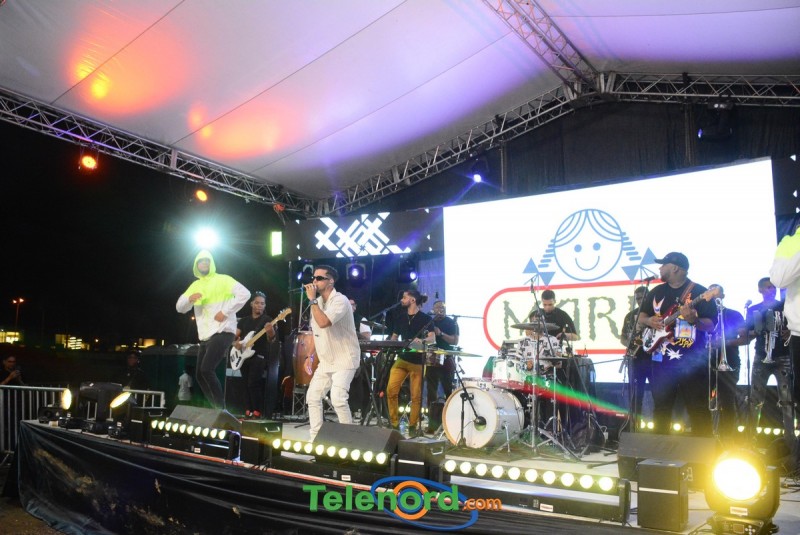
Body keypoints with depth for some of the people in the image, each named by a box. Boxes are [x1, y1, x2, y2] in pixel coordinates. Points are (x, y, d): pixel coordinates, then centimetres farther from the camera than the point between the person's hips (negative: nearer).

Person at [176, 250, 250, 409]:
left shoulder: (223, 280, -4)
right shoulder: (195, 285, 17)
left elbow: (245, 293, -16)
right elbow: (179, 308, 12)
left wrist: (225, 312, -19)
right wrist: (189, 299, -11)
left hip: (222, 332, -8)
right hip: (205, 336, 8)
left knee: (206, 369, -21)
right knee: (200, 375, 7)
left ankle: (221, 408, -12)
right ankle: (216, 409, 18)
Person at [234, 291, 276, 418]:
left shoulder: (267, 320, 0)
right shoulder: (244, 320, 15)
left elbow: (271, 339, -14)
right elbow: (234, 336, 15)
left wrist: (270, 331, -37)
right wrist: (235, 343, -9)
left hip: (259, 356, -5)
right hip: (244, 356, 5)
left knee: (253, 383, -16)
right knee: (246, 385, 6)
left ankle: (257, 413, -12)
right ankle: (248, 413, 12)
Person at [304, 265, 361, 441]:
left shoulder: (340, 300, -18)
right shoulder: (318, 303, 9)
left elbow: (323, 323, -35)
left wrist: (312, 300, -25)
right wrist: (310, 356, 13)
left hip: (344, 360, -9)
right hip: (326, 361, 9)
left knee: (338, 398, -22)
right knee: (313, 396, 7)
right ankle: (315, 438, 16)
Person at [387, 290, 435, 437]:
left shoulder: (426, 318, -1)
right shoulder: (400, 317, 14)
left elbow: (433, 338, -10)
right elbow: (394, 337, 20)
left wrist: (421, 341, -30)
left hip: (418, 361, -4)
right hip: (401, 359, 4)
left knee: (416, 396, -2)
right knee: (391, 390, -9)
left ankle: (413, 426, 10)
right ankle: (394, 424, 2)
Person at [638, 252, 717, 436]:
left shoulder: (699, 292, -4)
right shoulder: (656, 292, 12)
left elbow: (712, 325, -9)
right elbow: (641, 317, 18)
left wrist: (694, 320, -28)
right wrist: (649, 321, -4)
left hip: (692, 361, -5)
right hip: (662, 360, 5)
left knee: (698, 410, -3)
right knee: (661, 409, 10)